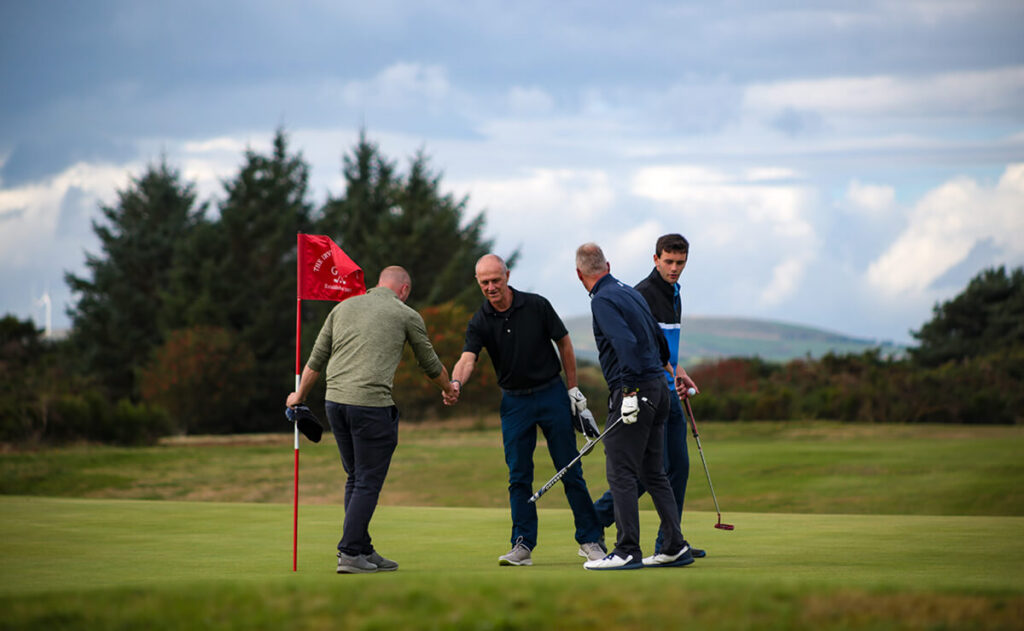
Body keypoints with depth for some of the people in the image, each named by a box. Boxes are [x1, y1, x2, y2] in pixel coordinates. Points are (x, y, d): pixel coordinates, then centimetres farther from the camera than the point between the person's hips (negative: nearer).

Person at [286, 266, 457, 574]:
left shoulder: (344, 307, 17)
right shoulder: (406, 315, 6)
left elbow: (316, 359, 17)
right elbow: (430, 364, 18)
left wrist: (300, 395, 30)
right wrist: (448, 389, 37)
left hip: (335, 399, 6)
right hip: (372, 403, -5)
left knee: (356, 478, 15)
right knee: (368, 482, -1)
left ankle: (364, 551, 17)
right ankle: (350, 554, -7)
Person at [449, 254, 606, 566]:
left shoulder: (537, 306, -8)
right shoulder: (480, 321, -6)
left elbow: (564, 343, 2)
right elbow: (468, 357, -21)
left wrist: (573, 388, 1)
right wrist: (456, 382, -43)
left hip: (552, 394, -2)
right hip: (514, 401, 2)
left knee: (570, 470, 1)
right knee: (518, 476, 0)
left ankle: (589, 540, 8)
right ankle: (523, 545, 5)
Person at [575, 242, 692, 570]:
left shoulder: (604, 300, -10)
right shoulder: (631, 293, 15)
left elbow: (627, 343, -23)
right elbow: (657, 337, 28)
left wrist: (631, 392, -25)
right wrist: (665, 363, 46)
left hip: (632, 389, -9)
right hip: (657, 389, 9)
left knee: (621, 473, -6)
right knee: (654, 473, 12)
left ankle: (628, 552, -8)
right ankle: (675, 547, 11)